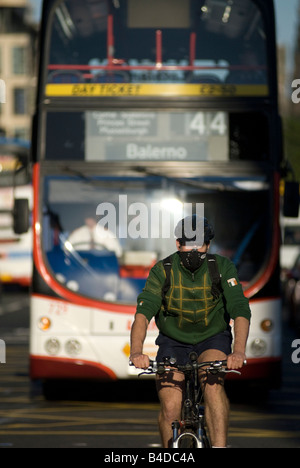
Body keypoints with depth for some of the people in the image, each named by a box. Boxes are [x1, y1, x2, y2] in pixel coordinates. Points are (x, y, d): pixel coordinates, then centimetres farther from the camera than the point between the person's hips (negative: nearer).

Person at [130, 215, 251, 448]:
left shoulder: (222, 268, -16)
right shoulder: (163, 271, -16)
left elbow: (241, 310, -25)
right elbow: (143, 312, -26)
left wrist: (238, 351, -44)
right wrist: (136, 352, -45)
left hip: (213, 339, -1)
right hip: (174, 342, 1)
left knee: (212, 383, -31)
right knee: (170, 407, -14)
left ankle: (220, 447, -32)